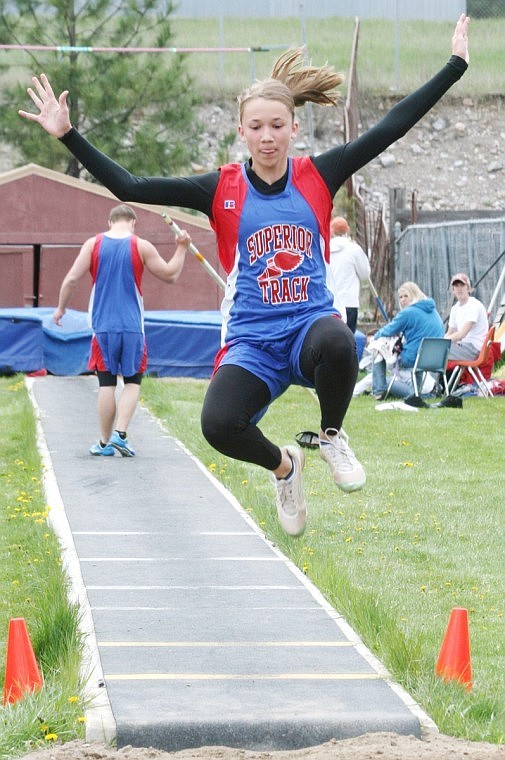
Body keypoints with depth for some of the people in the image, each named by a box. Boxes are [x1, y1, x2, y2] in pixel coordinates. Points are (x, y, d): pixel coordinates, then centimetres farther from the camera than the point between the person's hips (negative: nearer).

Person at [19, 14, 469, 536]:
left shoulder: (318, 177, 3)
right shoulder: (222, 190, 1)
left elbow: (391, 126, 3)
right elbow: (130, 188, -1)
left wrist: (456, 64, 2)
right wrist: (68, 136, -7)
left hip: (309, 324, 0)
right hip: (252, 341, 0)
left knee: (336, 342, -39)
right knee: (218, 424, -28)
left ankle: (332, 438, -5)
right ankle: (283, 466, 10)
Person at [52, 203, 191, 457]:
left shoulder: (93, 244, 2)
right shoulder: (141, 246, -1)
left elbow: (71, 279, -2)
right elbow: (170, 275, 7)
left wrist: (61, 307, 11)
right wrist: (181, 248, 20)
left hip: (103, 326, 1)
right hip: (132, 327, -1)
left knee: (106, 384, 6)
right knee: (132, 382, 10)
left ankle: (105, 443, 8)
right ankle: (120, 433, -6)